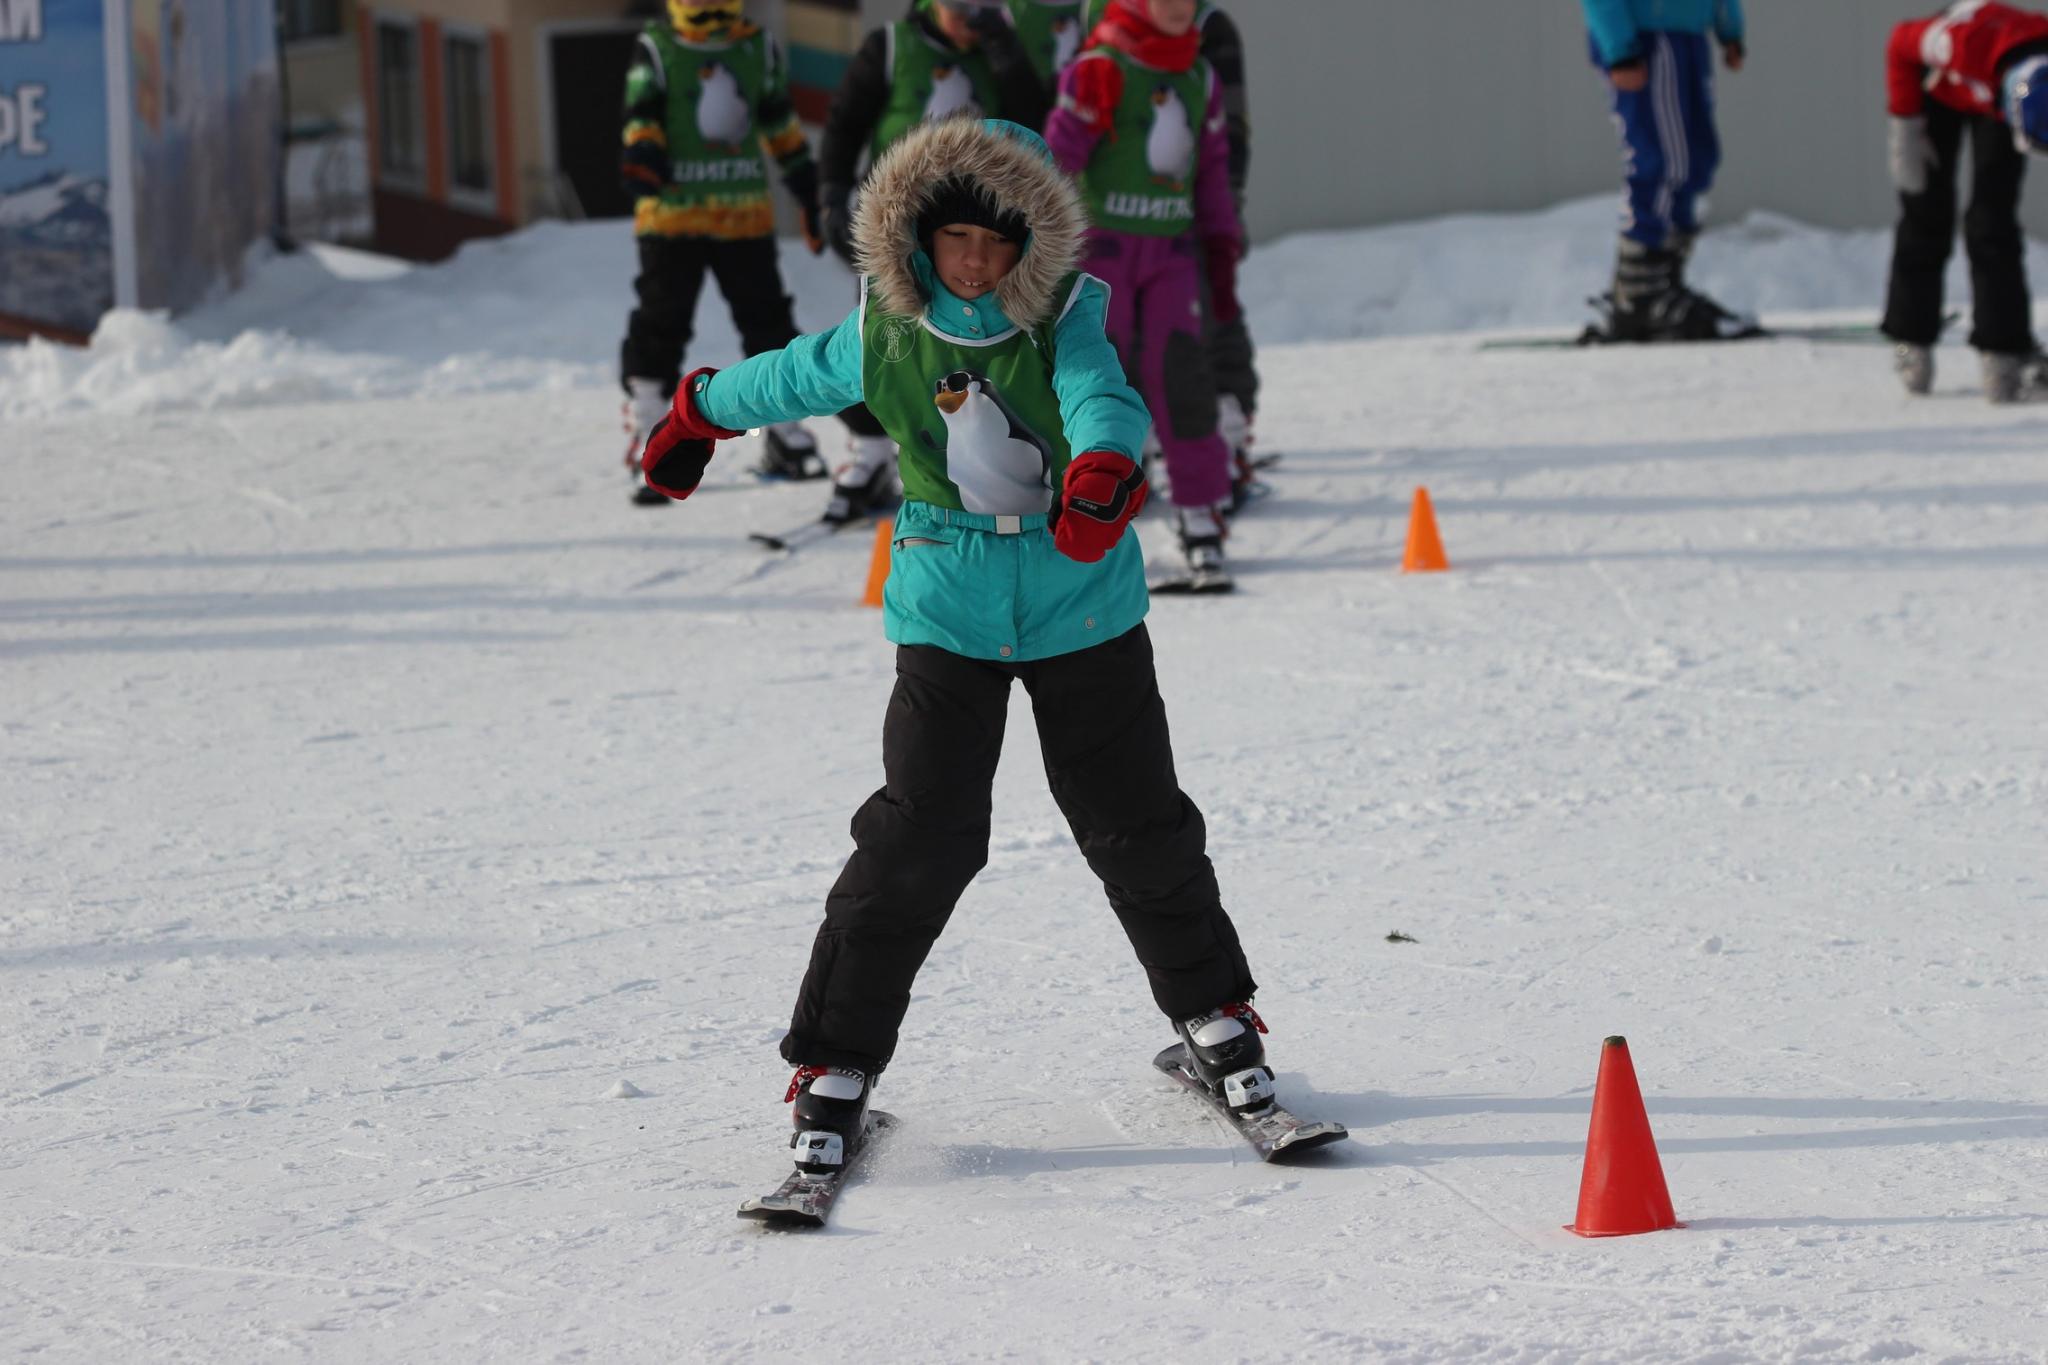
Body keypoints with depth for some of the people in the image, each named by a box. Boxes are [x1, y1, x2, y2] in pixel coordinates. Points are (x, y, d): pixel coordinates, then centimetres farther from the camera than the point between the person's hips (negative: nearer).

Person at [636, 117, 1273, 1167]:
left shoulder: (1066, 317, -10)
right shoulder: (884, 336, -3)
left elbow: (1102, 395, -30)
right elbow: (792, 378, 18)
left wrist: (1101, 464, -54)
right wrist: (700, 415, 34)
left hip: (1083, 609, 0)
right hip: (949, 614, 0)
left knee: (1136, 824, 9)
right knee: (921, 835, -9)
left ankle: (1211, 1012, 30)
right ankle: (836, 1058, -4)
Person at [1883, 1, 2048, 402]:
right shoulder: (1965, 41, -45)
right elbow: (1901, 43, -23)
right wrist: (1905, 131, -18)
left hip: (1994, 97, 1)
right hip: (1941, 87, -1)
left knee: (1993, 222, -12)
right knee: (1927, 216, -2)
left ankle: (2004, 351, -12)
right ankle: (1911, 336, 13)